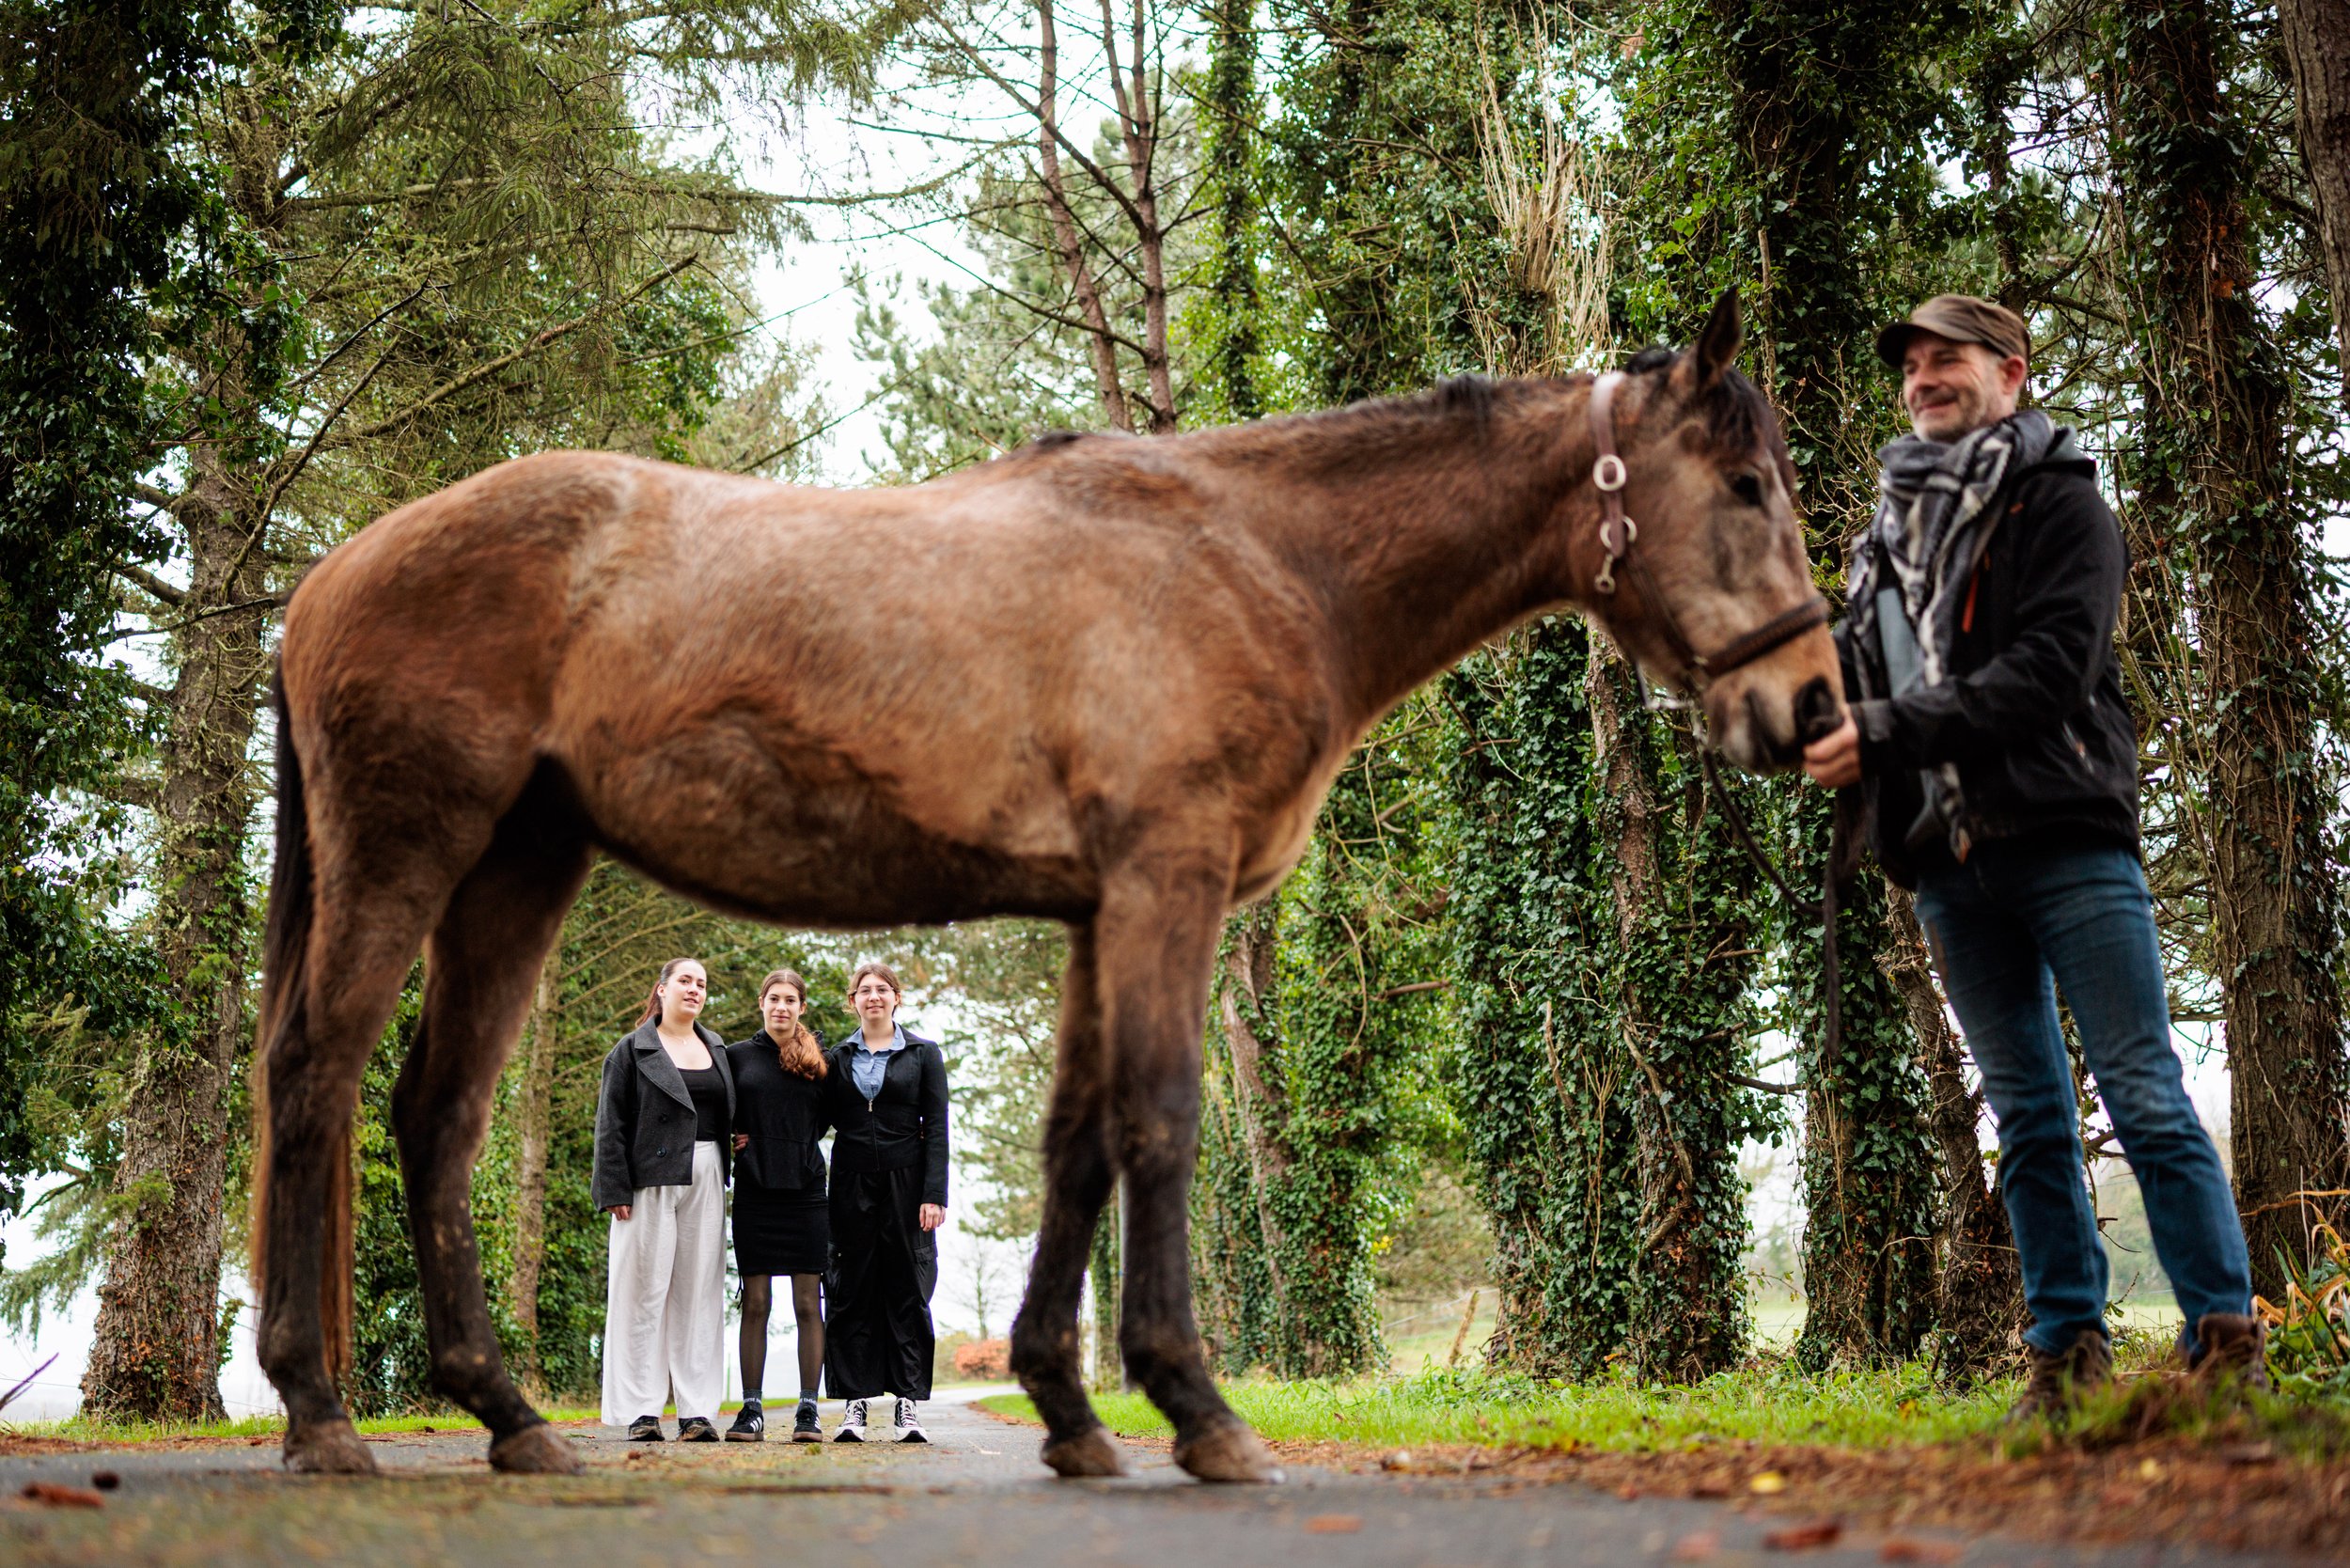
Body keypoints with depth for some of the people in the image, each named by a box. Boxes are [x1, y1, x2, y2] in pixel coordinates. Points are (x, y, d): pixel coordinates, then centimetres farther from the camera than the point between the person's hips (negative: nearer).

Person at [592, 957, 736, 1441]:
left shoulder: (717, 1050, 17)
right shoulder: (632, 1051, 3)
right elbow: (611, 1125, -2)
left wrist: (736, 1146, 6)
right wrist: (614, 1190, -10)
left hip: (706, 1182, 4)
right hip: (652, 1181, -4)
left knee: (699, 1292, 3)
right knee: (646, 1290, -4)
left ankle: (697, 1410, 4)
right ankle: (642, 1411, -1)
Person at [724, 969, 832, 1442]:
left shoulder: (819, 1061, 7)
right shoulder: (737, 1055, 7)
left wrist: (795, 1146, 4)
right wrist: (737, 1137, 0)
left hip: (805, 1191, 0)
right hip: (754, 1192, 0)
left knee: (808, 1304, -1)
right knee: (755, 1303, 0)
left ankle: (808, 1411, 2)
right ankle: (751, 1411, 4)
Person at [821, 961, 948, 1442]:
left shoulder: (924, 1054, 6)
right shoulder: (838, 1058, 11)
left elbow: (936, 1128, 1)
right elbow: (822, 1119, 13)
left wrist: (934, 1195, -8)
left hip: (905, 1185, -2)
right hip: (852, 1185, 2)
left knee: (907, 1293, -2)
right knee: (851, 1293, 0)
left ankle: (908, 1406, -1)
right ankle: (855, 1405, 3)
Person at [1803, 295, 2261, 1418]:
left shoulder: (2057, 502, 1)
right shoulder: (1892, 532, 20)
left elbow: (2049, 668, -13)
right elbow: (1859, 672, 17)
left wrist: (1888, 732, -19)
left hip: (2066, 838, -5)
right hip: (1949, 862, 5)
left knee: (2145, 1101, -6)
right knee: (2027, 1118, 8)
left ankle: (2226, 1342, -2)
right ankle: (2068, 1348, 12)